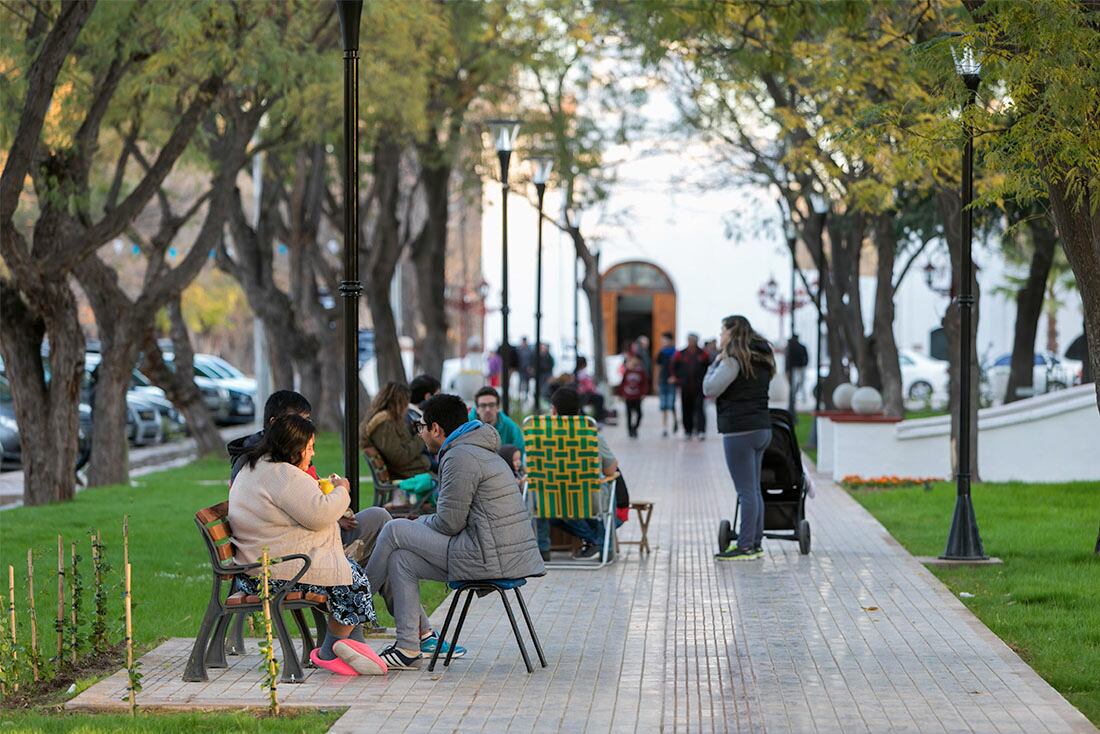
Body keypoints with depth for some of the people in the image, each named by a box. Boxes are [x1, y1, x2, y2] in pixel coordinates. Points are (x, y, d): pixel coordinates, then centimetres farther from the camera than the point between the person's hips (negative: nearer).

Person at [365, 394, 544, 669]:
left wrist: (419, 523, 6)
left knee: (395, 531, -3)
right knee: (401, 558, 13)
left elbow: (449, 523, -14)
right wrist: (420, 525, 17)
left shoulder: (460, 458, -12)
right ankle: (409, 648, 11)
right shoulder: (483, 452, 22)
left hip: (489, 560, -10)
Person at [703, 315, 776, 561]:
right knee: (754, 489, 13)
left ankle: (745, 546, -5)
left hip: (740, 431, -9)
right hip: (762, 428, 9)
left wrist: (716, 363, -1)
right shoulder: (761, 359, 16)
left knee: (746, 491, -7)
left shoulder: (733, 359, -12)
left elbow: (710, 389, -16)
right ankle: (755, 544, 17)